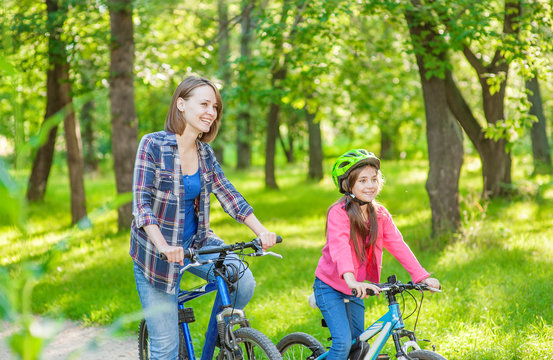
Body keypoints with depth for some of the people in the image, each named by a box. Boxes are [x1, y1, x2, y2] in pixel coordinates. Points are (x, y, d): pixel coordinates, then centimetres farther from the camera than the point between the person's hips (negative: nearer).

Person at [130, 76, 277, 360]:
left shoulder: (205, 153, 3)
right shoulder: (153, 144, -14)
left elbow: (228, 195, 3)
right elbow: (141, 201, -20)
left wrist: (262, 232, -10)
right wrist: (163, 246, -34)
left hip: (196, 241, 5)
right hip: (157, 249, -5)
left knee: (243, 280, -20)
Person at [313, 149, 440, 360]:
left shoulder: (380, 215, -2)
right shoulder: (339, 213, -21)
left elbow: (398, 245, -8)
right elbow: (339, 247, -36)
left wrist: (422, 276, -20)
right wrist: (351, 280, -53)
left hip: (355, 289, 6)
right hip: (330, 286, -6)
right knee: (343, 341, -18)